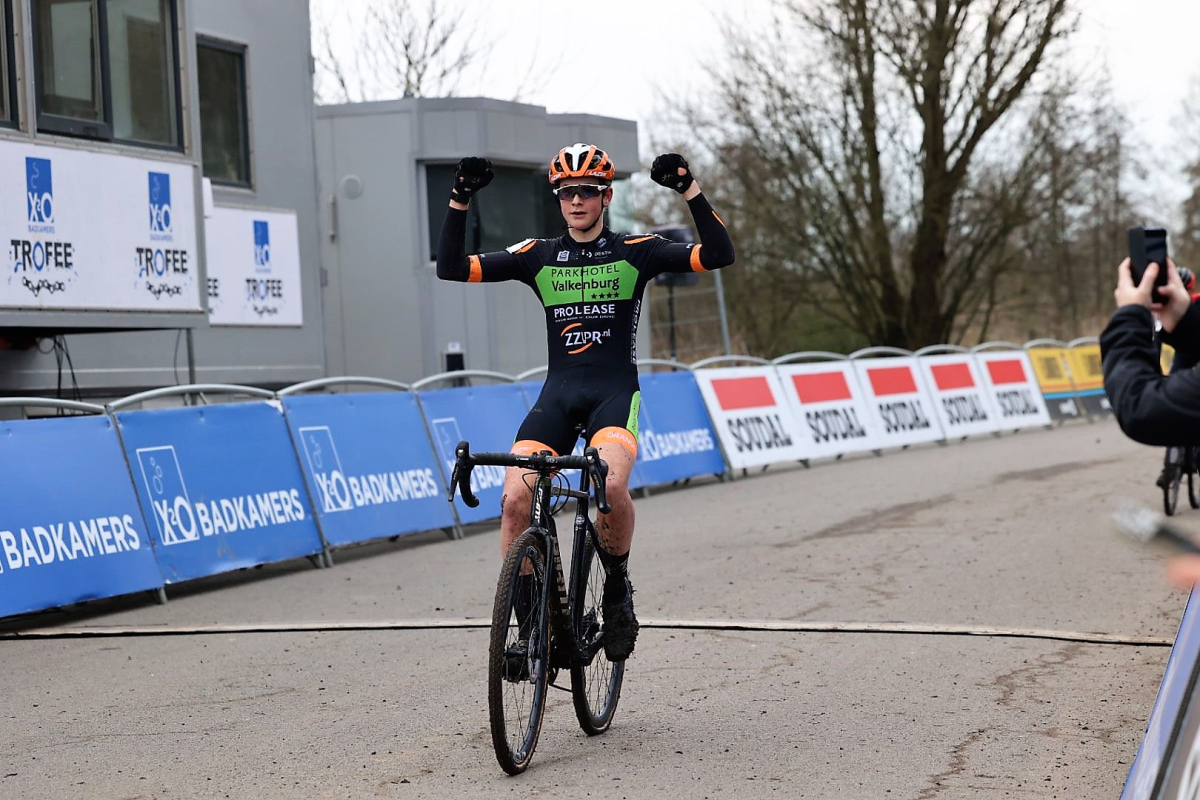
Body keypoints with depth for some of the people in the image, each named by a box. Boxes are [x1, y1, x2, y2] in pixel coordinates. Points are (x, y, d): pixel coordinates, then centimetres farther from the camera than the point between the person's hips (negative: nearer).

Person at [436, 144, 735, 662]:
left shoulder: (634, 252, 5)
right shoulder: (539, 256, 11)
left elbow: (718, 255, -5)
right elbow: (452, 267, 5)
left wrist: (690, 191, -15)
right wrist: (460, 202, -7)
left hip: (615, 392, -3)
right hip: (558, 393, 3)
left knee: (610, 483, -33)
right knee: (514, 498, -18)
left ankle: (618, 589, -5)